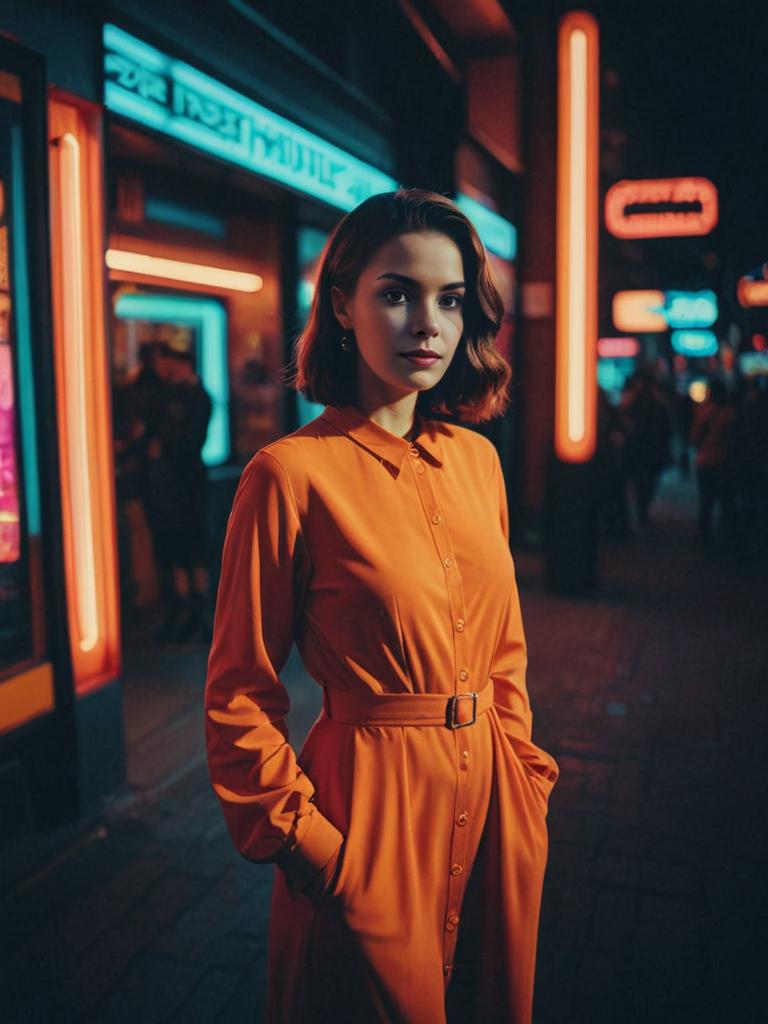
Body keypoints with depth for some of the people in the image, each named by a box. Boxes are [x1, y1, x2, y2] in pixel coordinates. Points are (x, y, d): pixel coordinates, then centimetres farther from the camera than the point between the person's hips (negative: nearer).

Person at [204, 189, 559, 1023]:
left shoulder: (476, 459, 2)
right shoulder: (293, 473, -16)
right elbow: (239, 696, -11)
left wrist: (528, 777, 8)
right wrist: (304, 842, -12)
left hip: (493, 801, 6)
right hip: (371, 793, -5)